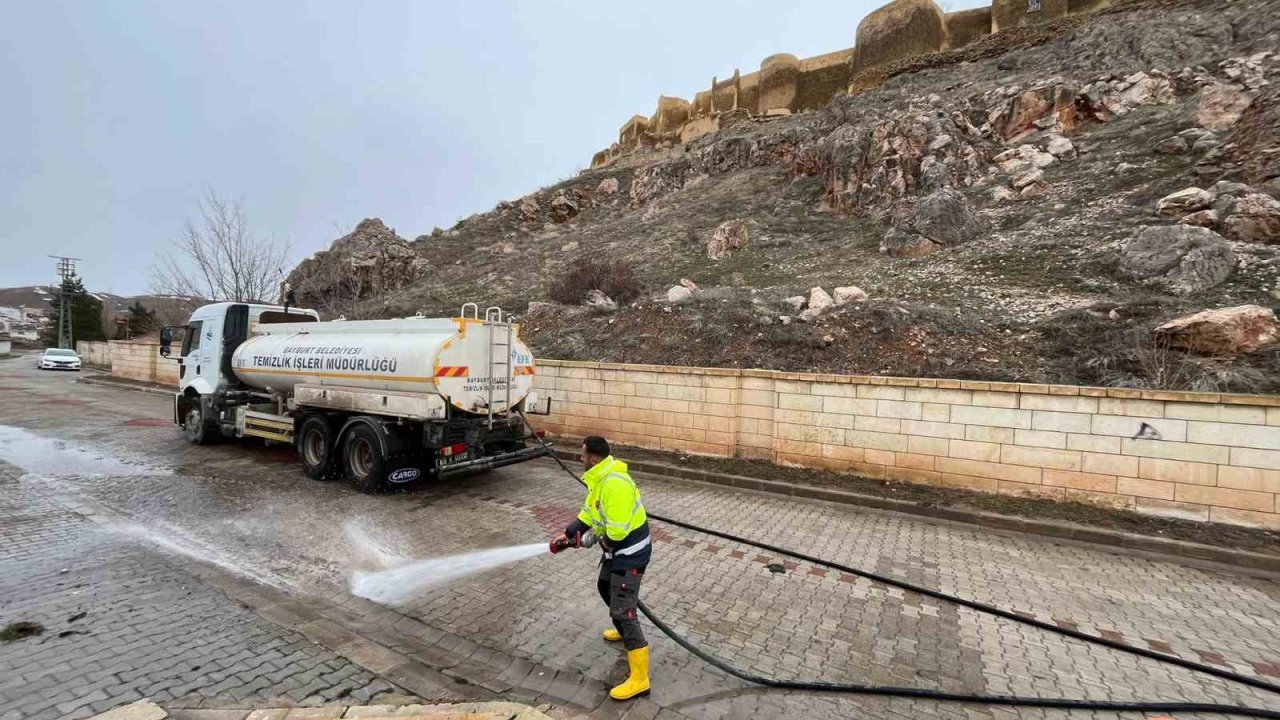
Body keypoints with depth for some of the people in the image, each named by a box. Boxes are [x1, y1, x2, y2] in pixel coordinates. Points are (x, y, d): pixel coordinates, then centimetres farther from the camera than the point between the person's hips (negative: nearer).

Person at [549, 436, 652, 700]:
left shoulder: (614, 484, -31)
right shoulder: (601, 478, 3)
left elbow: (617, 532, -32)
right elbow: (588, 513, 13)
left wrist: (590, 540, -14)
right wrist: (566, 536, 10)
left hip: (630, 553, -11)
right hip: (617, 549, 11)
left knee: (622, 611, -6)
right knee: (605, 587, 30)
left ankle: (639, 679, 4)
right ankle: (624, 631, 54)